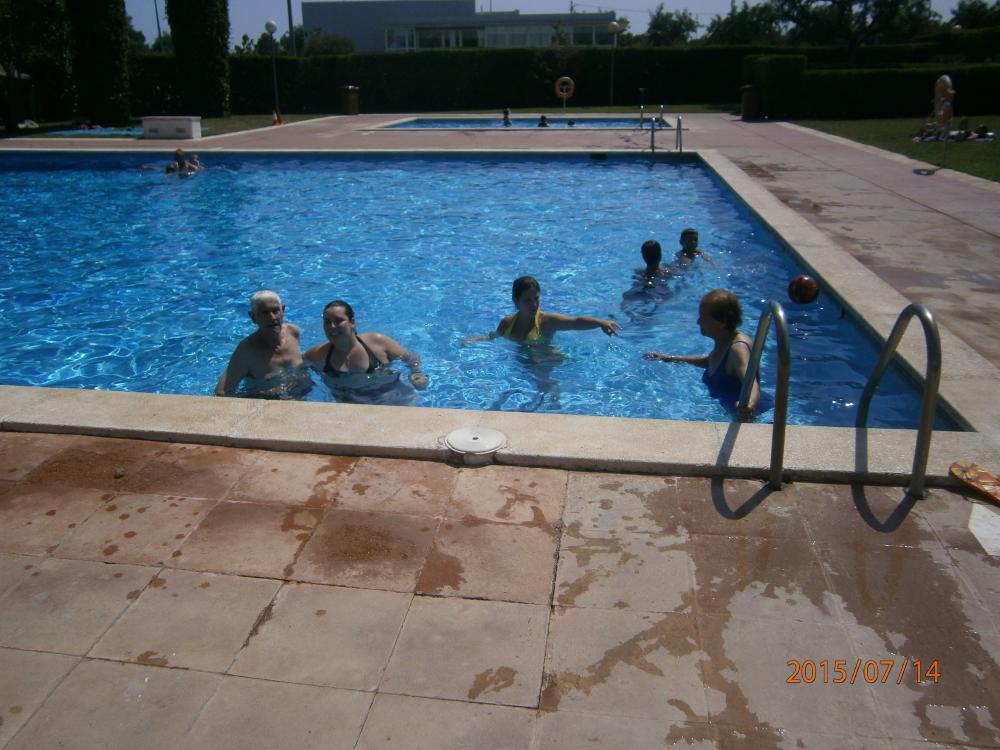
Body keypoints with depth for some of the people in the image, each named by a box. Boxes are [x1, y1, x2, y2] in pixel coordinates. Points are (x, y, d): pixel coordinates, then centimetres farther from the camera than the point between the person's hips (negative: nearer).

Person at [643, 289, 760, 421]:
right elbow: (710, 361, 25)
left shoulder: (738, 348, -26)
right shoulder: (723, 342, 1)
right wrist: (672, 358, 27)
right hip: (729, 409, 9)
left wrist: (748, 405, -64)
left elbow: (753, 388, -41)